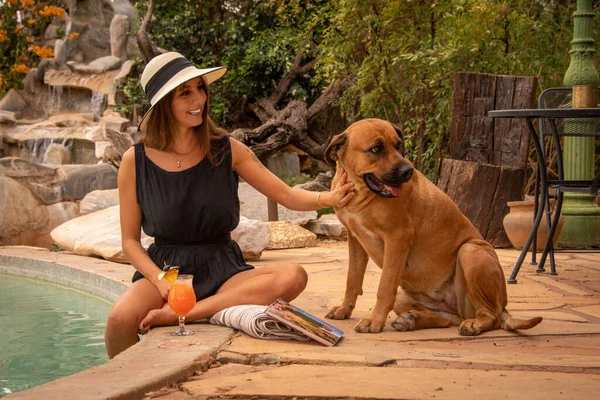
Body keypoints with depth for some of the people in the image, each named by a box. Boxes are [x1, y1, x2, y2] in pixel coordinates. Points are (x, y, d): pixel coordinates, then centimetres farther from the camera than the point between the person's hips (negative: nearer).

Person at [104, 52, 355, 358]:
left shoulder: (226, 150, 3)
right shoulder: (136, 161, 0)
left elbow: (286, 195, 2)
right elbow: (130, 241, 2)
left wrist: (329, 198, -19)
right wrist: (162, 282, -16)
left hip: (221, 270, 2)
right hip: (164, 267, -2)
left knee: (294, 277, -29)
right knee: (120, 320, -36)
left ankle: (177, 315, -29)